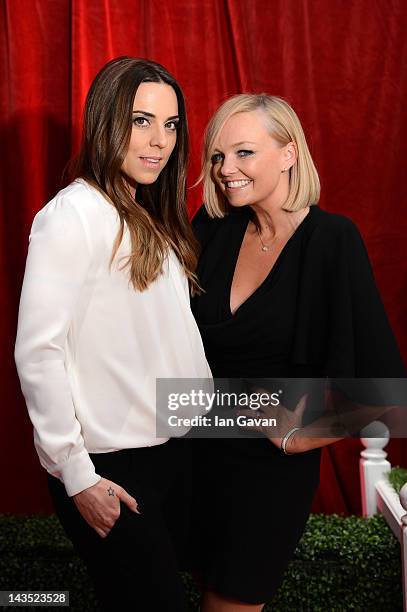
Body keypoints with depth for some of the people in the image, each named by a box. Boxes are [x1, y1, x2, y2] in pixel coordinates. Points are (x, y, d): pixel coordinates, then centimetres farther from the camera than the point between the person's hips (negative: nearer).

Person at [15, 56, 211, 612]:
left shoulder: (147, 217, 11)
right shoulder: (74, 214, -15)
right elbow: (37, 352, -20)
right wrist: (77, 477, -18)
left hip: (169, 447, 8)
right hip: (111, 467, -8)